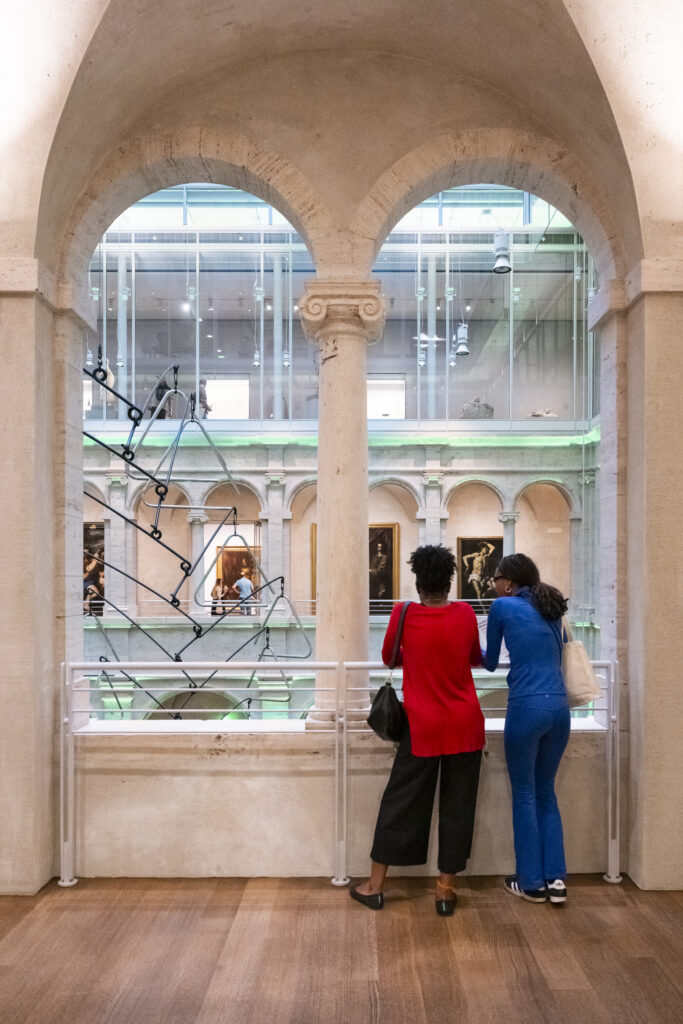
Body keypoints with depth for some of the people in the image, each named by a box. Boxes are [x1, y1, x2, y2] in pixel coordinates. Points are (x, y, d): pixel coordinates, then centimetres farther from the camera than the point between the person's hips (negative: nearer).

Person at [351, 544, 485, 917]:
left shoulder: (403, 615, -8)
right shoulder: (465, 614, -5)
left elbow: (388, 657, 8)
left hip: (423, 728, -1)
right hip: (465, 727, 1)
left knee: (400, 803, 10)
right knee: (457, 806, 11)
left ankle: (375, 885, 20)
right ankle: (445, 890, 18)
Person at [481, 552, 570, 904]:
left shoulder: (502, 606, 1)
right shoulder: (552, 610, 14)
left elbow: (490, 662, 12)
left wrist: (478, 654, 34)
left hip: (527, 707, -5)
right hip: (559, 707, 5)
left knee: (525, 794, 8)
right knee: (546, 791, 18)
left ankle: (532, 882, 17)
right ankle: (555, 878, 18)